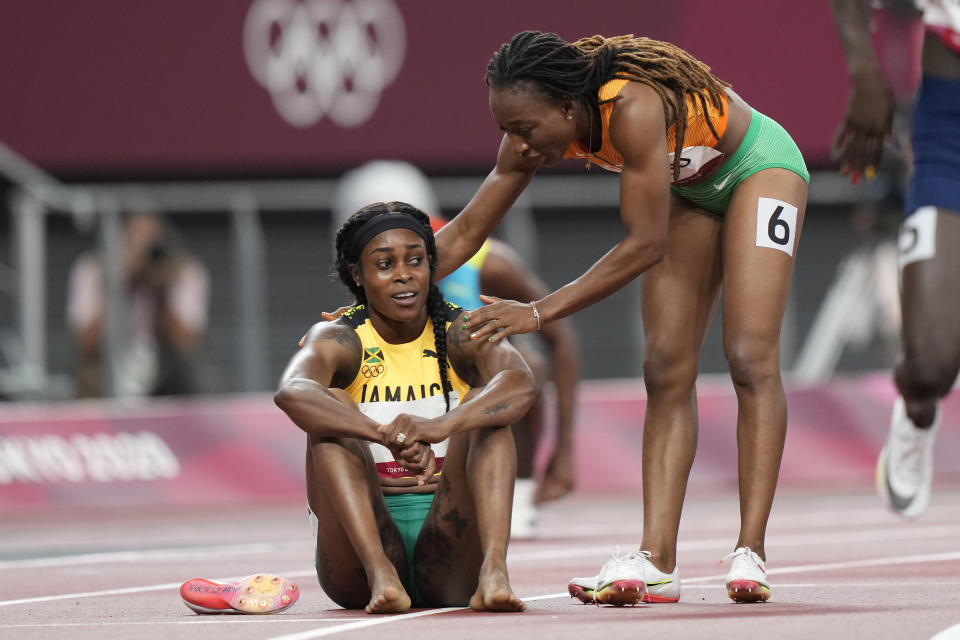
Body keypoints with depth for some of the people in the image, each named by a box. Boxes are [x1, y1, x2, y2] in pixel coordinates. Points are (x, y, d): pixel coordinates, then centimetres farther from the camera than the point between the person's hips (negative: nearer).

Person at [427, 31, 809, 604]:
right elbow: (466, 232, -11)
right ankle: (657, 561, -11)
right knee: (667, 370, -4)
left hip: (758, 165, -7)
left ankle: (750, 556, -20)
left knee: (750, 357, -18)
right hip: (693, 190, 7)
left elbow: (645, 245, -38)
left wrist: (540, 313, -38)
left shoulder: (633, 109, -41)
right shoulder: (540, 128, -19)